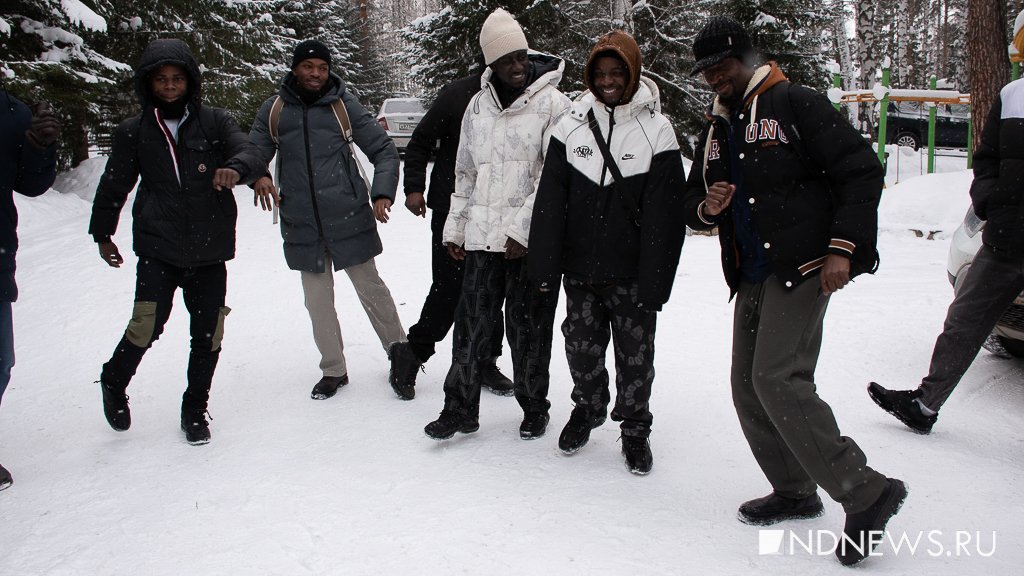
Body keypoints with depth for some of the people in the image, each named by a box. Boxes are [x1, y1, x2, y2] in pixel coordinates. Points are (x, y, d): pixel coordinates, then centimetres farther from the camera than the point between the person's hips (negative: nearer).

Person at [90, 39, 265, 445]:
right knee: (147, 325, -13)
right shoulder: (134, 132, 6)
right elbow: (113, 186, 16)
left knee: (207, 335, 3)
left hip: (209, 250, 1)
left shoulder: (214, 122, 4)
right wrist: (102, 234, 21)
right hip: (158, 248, -1)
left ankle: (194, 410, 24)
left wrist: (235, 168, -31)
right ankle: (114, 383, 19)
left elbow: (251, 155, -8)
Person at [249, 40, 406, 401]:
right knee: (318, 300, 9)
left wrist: (383, 192, -14)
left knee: (370, 287, 6)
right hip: (302, 224, 2)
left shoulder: (344, 105, -1)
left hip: (349, 219, -2)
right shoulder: (274, 109, 4)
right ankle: (333, 369, 24)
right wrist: (258, 176, -13)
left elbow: (384, 149, 1)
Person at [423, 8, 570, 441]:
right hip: (482, 238, 4)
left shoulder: (551, 102, -5)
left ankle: (534, 407, 25)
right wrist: (454, 227, 15)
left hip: (530, 241, -4)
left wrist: (522, 228, -15)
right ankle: (461, 408, 19)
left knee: (528, 329, 6)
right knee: (471, 323, 6)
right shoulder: (478, 105, 11)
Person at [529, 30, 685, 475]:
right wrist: (544, 266, -4)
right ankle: (587, 408, 40)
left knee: (635, 355, 8)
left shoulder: (656, 131, -4)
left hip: (631, 275, -2)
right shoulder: (571, 126, 3)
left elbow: (664, 216, -7)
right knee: (582, 349, 13)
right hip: (580, 270, 2)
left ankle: (635, 430, 29)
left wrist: (654, 283, -12)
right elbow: (549, 202, 1)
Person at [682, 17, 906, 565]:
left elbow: (861, 170, -9)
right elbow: (691, 201, 21)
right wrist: (706, 206, -4)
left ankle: (866, 493, -8)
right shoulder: (717, 131, 18)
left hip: (802, 267, -8)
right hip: (752, 276, 8)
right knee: (748, 386, 6)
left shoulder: (795, 104, -4)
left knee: (777, 379, -18)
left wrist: (844, 247, -15)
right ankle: (795, 492, 22)